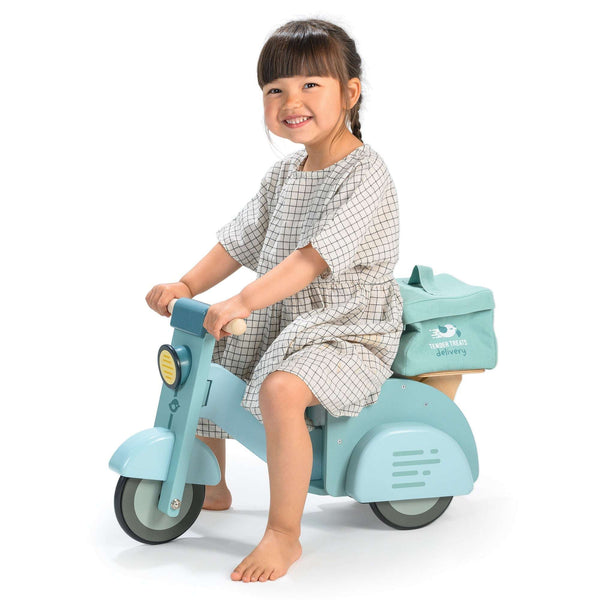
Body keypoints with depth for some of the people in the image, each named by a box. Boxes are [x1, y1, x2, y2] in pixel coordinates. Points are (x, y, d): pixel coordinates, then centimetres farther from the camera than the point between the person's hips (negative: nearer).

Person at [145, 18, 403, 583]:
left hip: (351, 331, -9)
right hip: (279, 322, 9)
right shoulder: (283, 174, 8)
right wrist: (186, 285, -5)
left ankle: (284, 534, -19)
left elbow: (314, 256, -30)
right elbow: (239, 241, 10)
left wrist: (244, 301, -38)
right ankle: (211, 486, 30)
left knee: (280, 389, -34)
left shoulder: (365, 175, -18)